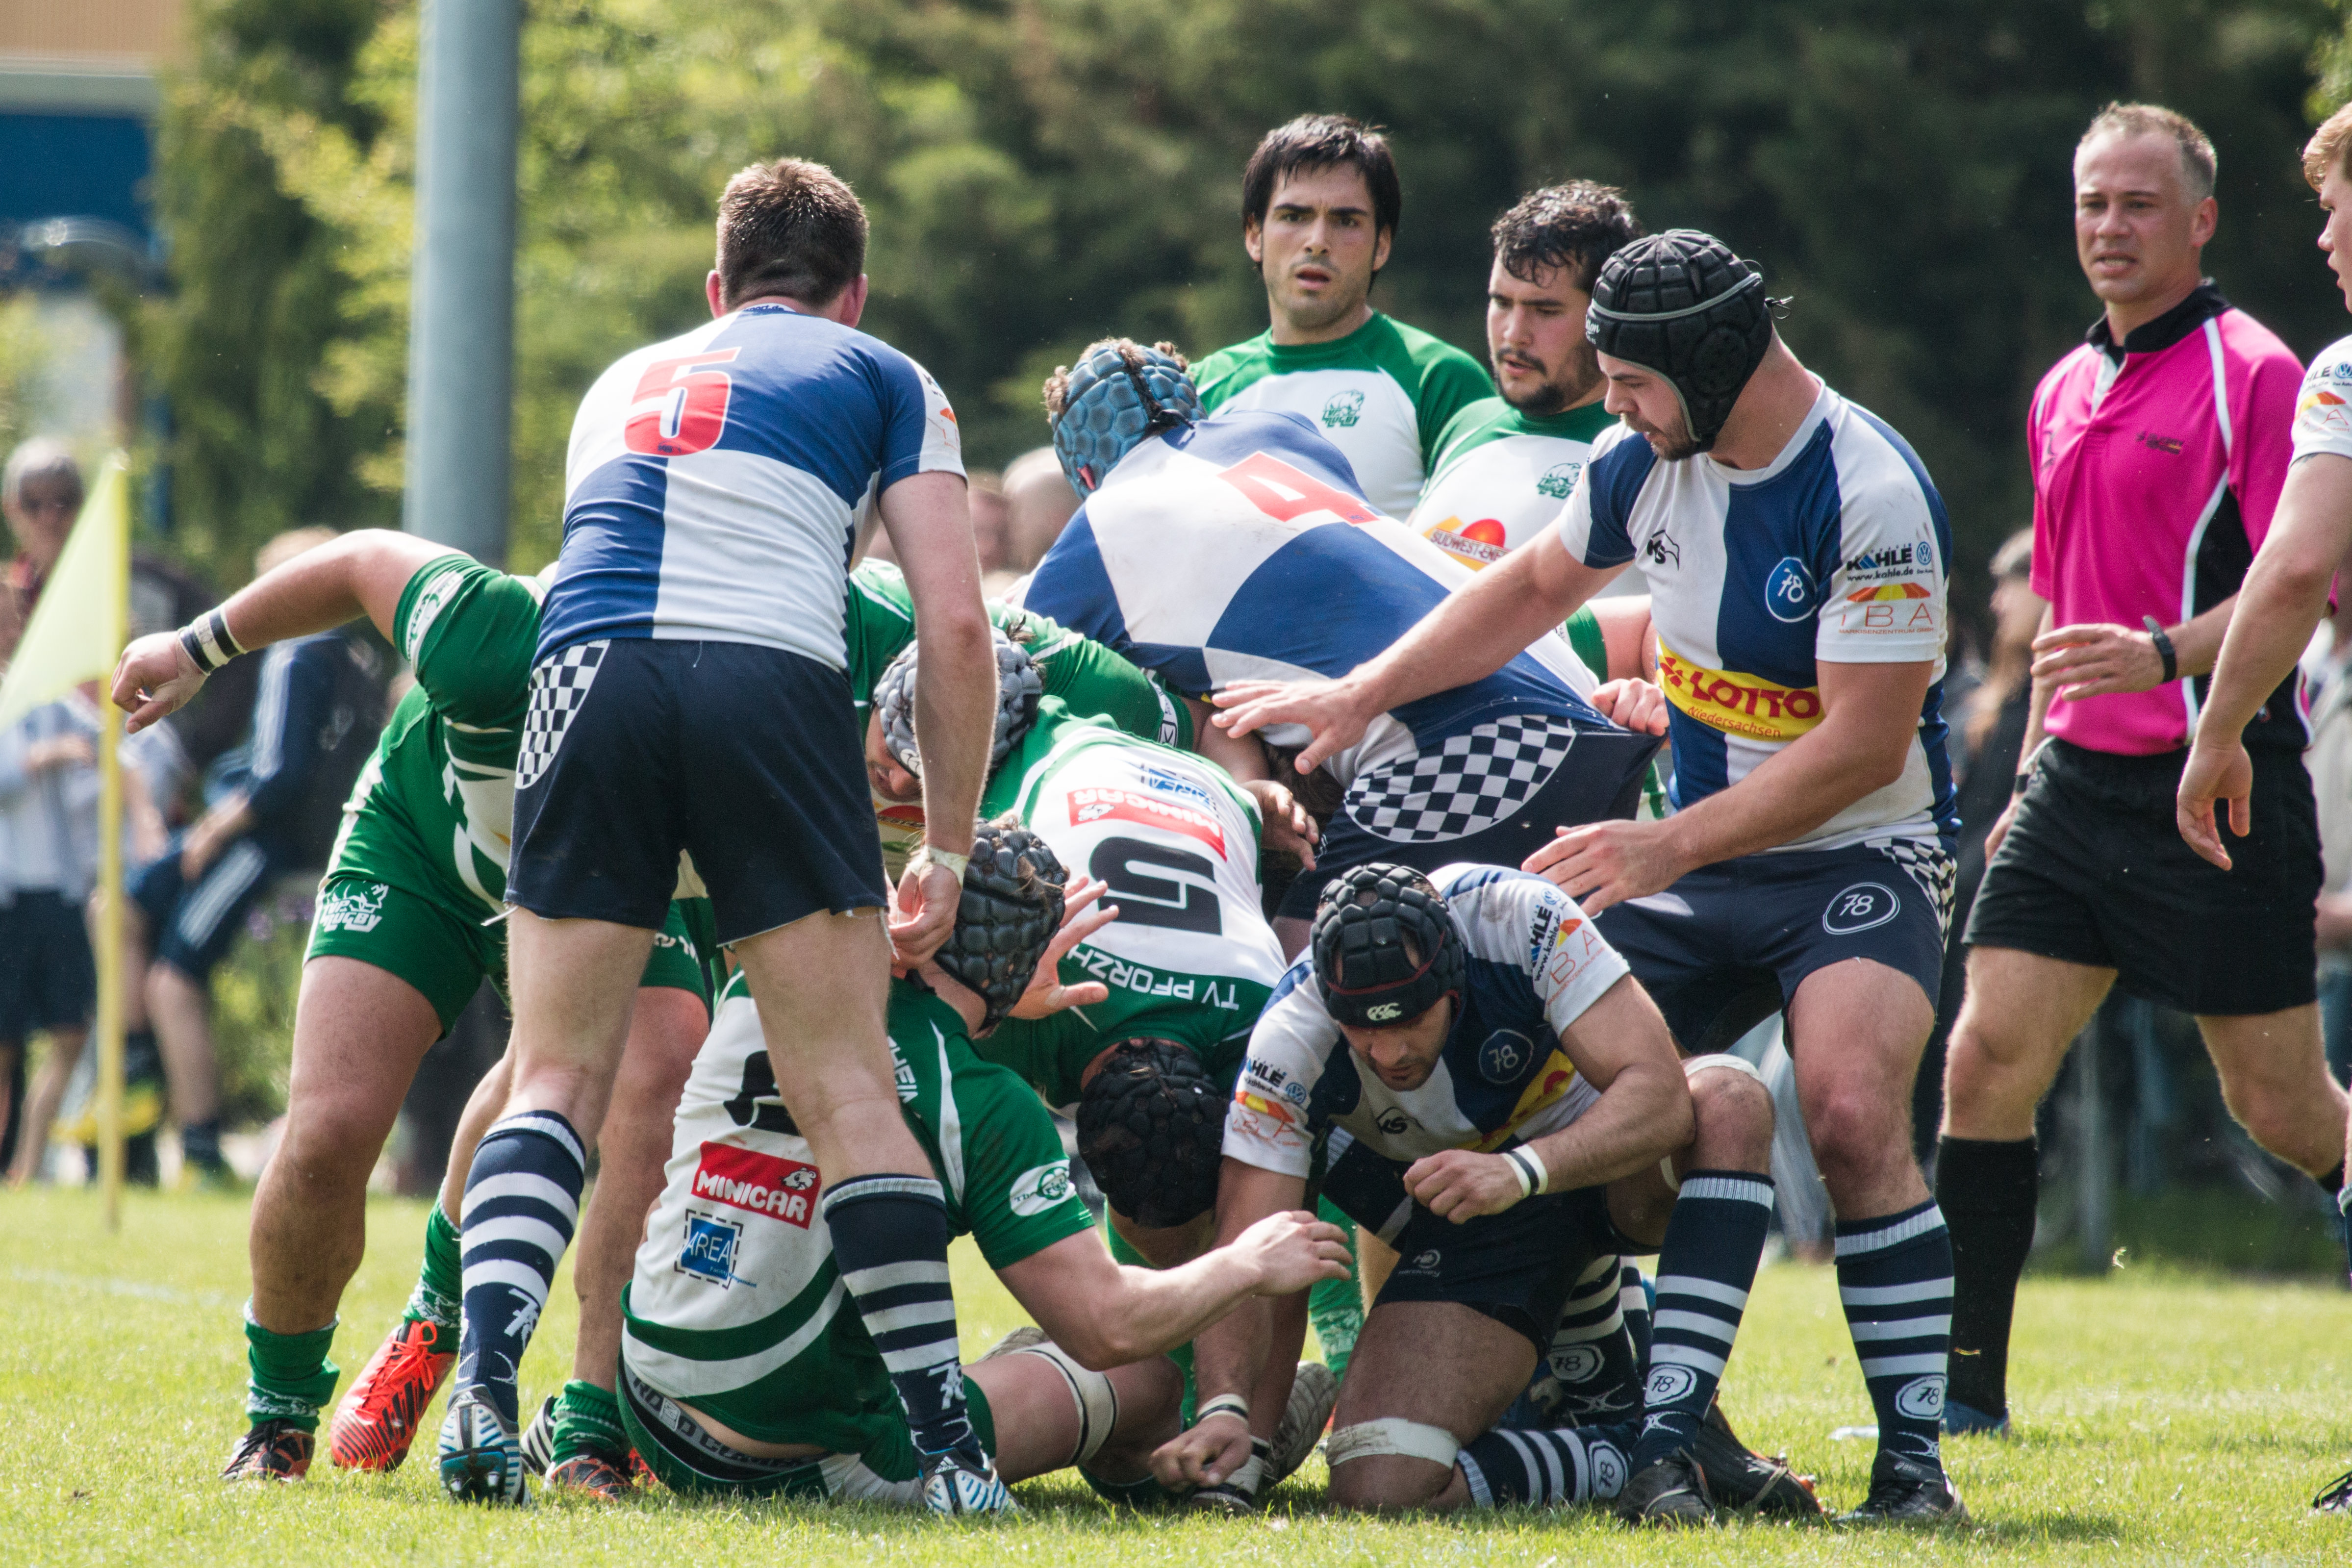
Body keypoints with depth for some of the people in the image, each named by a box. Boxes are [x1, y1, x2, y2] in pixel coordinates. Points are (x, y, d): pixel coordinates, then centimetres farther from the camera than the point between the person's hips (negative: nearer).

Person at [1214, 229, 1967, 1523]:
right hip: (1699, 858, 7)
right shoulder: (1647, 458, -1)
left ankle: (1913, 1450, -20)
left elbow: (1864, 741, -24)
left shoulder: (1871, 495, -23)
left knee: (1852, 1114, -29)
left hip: (1860, 859, -7)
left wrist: (1673, 845, -27)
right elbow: (1532, 591, 18)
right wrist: (1363, 692, 13)